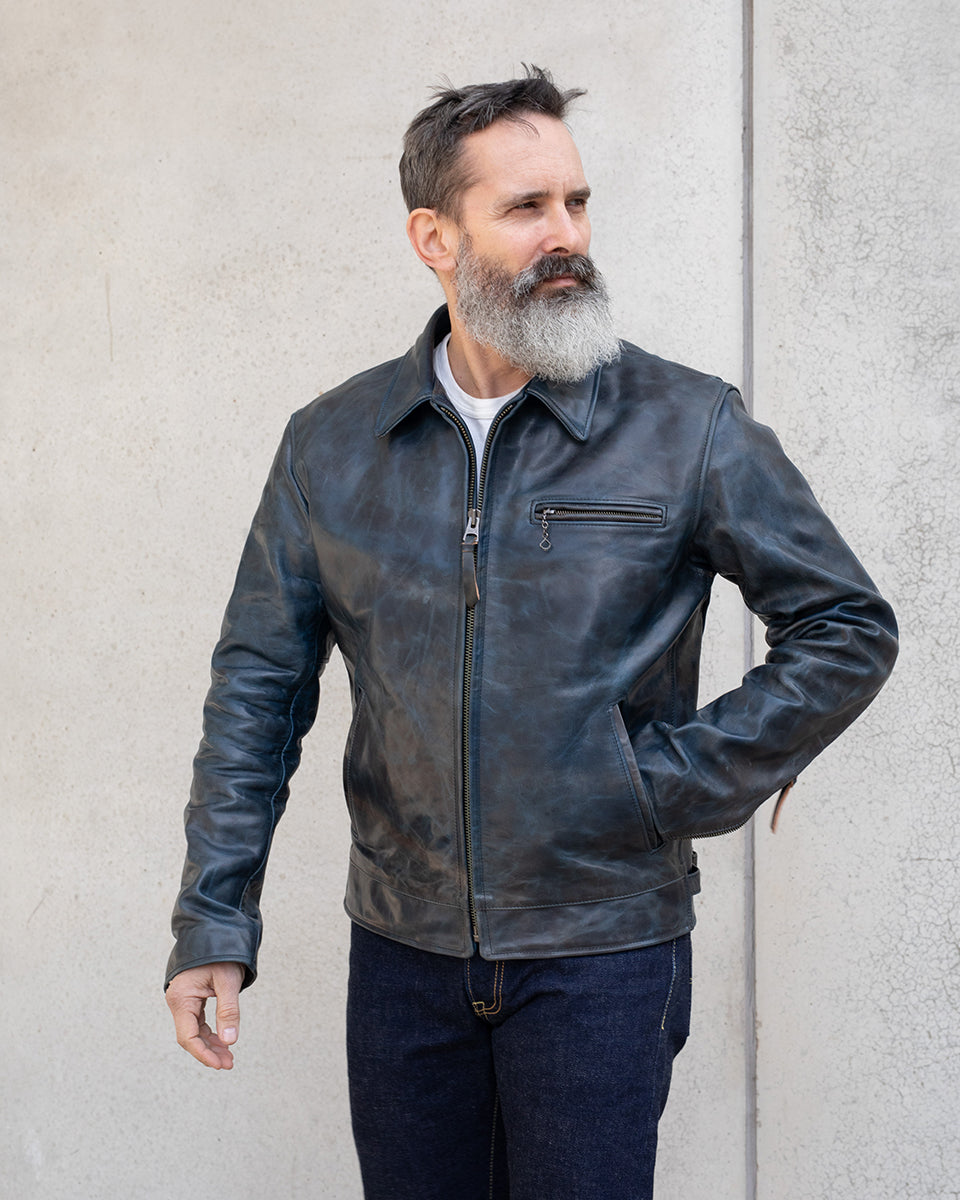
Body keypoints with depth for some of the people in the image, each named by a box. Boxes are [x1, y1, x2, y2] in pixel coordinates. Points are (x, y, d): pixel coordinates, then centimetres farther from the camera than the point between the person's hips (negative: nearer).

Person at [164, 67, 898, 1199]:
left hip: (603, 952, -2)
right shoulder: (329, 445, 1)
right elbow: (260, 684, 4)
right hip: (401, 949, 2)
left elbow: (847, 630, -1)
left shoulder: (688, 426, -6)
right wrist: (213, 922, -2)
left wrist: (674, 783, -8)